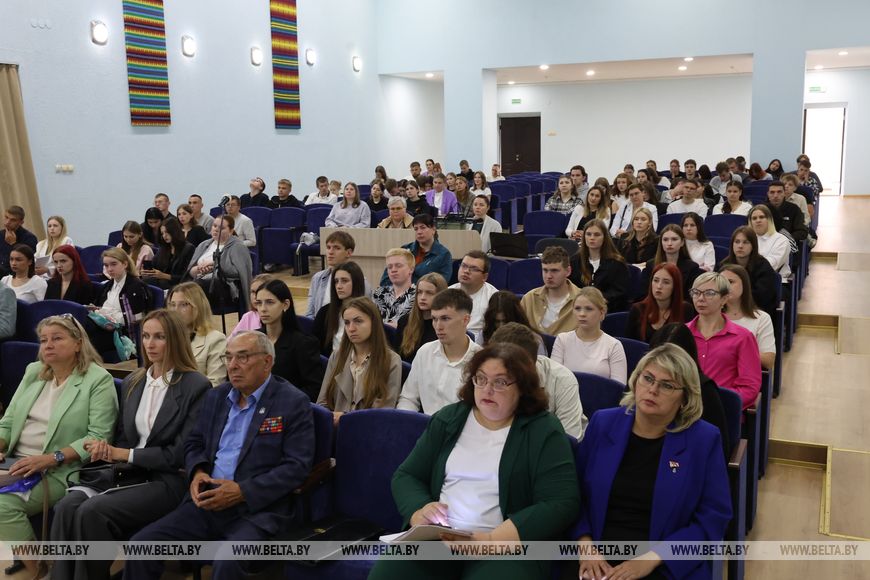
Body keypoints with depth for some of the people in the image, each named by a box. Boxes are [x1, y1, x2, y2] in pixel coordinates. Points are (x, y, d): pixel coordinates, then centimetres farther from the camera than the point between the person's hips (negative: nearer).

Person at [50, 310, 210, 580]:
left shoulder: (196, 386, -8)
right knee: (66, 506, -22)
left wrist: (125, 454, -11)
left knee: (93, 512, -27)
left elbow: (182, 453, -11)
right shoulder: (132, 382, 14)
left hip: (169, 480, -6)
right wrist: (108, 449, -5)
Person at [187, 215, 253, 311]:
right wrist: (199, 269, -7)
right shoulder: (204, 245, 23)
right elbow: (190, 271, 15)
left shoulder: (238, 247, 4)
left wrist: (215, 266, -11)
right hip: (201, 283, 5)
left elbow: (238, 272, -11)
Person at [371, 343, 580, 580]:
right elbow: (405, 476, 15)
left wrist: (493, 540, -20)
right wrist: (419, 511, -9)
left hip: (508, 545, -3)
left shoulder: (544, 431, -1)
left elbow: (562, 503, -10)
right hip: (435, 538, 3)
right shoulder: (448, 419, 12)